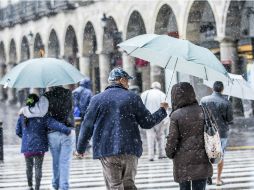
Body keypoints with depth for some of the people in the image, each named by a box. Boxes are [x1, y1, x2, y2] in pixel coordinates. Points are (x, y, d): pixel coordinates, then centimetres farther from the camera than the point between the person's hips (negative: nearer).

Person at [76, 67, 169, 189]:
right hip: (130, 150, 0)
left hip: (106, 151, 0)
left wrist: (80, 148, 16)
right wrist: (162, 110, 21)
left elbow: (87, 126, 5)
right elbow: (147, 123, 4)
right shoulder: (132, 98, 2)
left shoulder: (97, 99, 4)